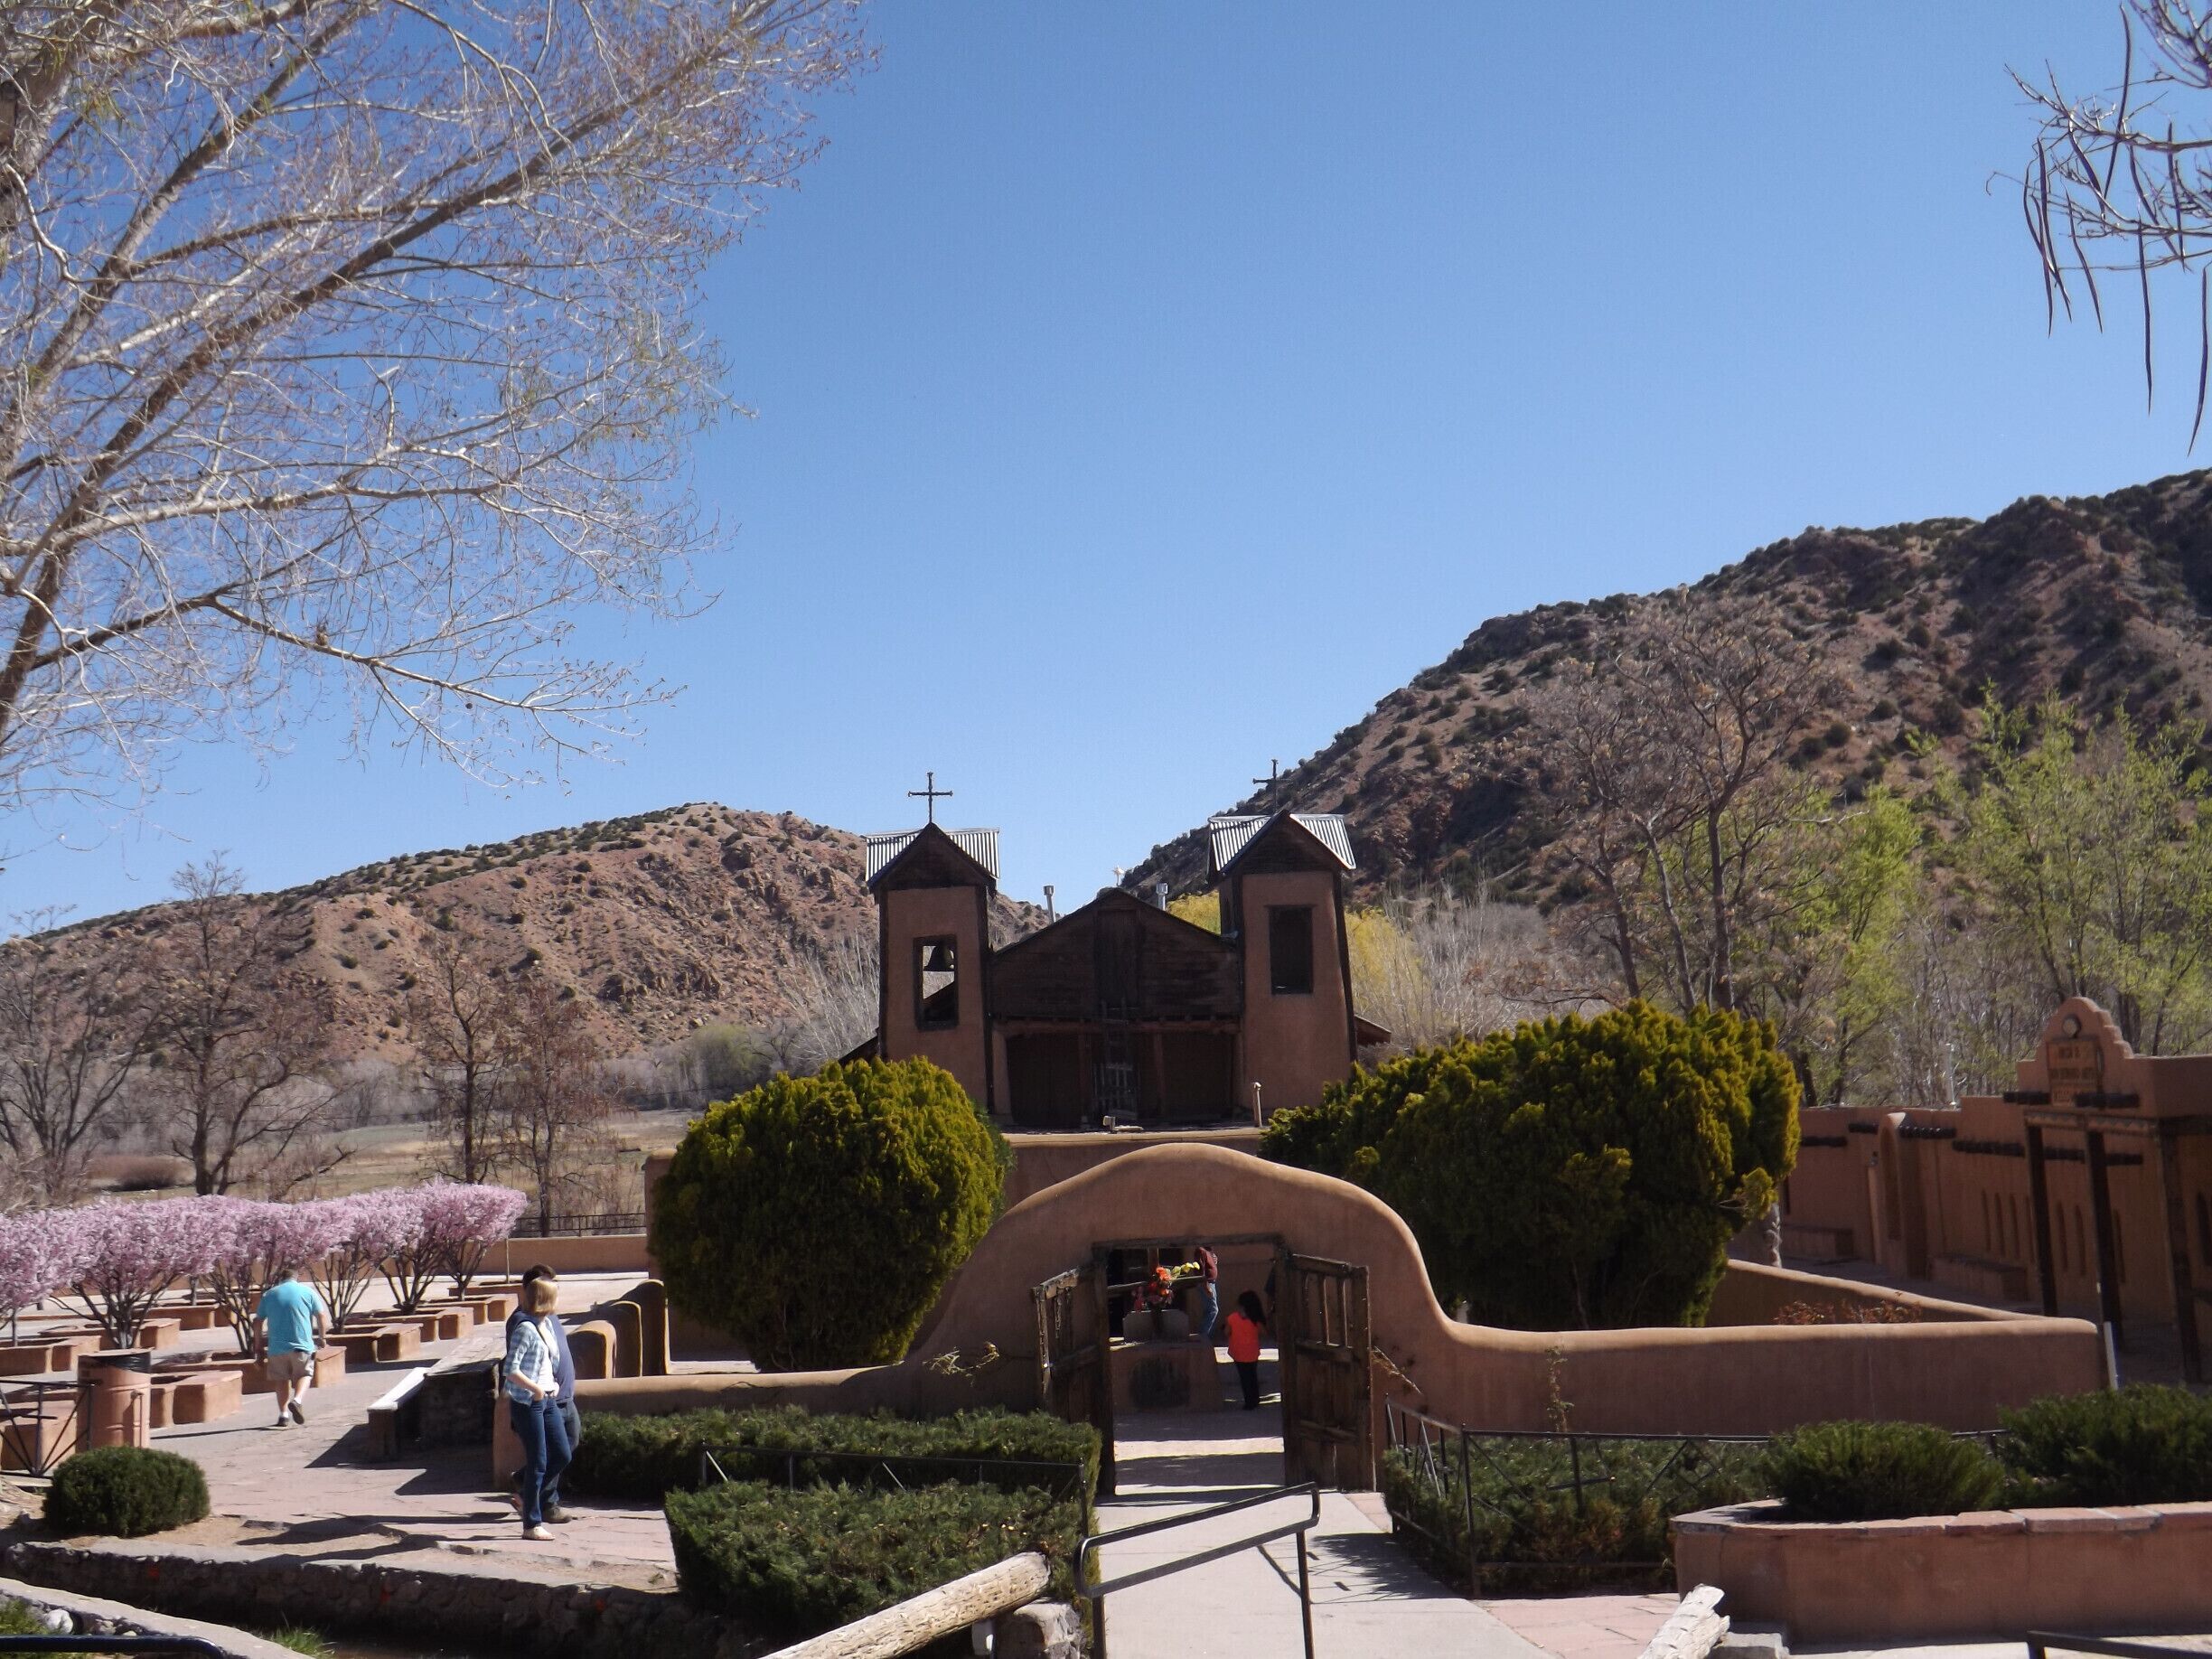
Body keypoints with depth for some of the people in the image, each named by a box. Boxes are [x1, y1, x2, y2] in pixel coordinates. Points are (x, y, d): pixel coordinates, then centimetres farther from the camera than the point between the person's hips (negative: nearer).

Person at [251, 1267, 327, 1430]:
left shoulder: (269, 1294, 10)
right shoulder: (307, 1291, 7)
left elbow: (258, 1322, 8)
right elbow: (322, 1315, 5)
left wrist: (259, 1346, 15)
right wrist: (321, 1337, 17)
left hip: (276, 1346, 1)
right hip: (302, 1344, -1)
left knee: (282, 1379, 15)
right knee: (304, 1374, 12)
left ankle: (283, 1414, 9)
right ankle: (297, 1400, -14)